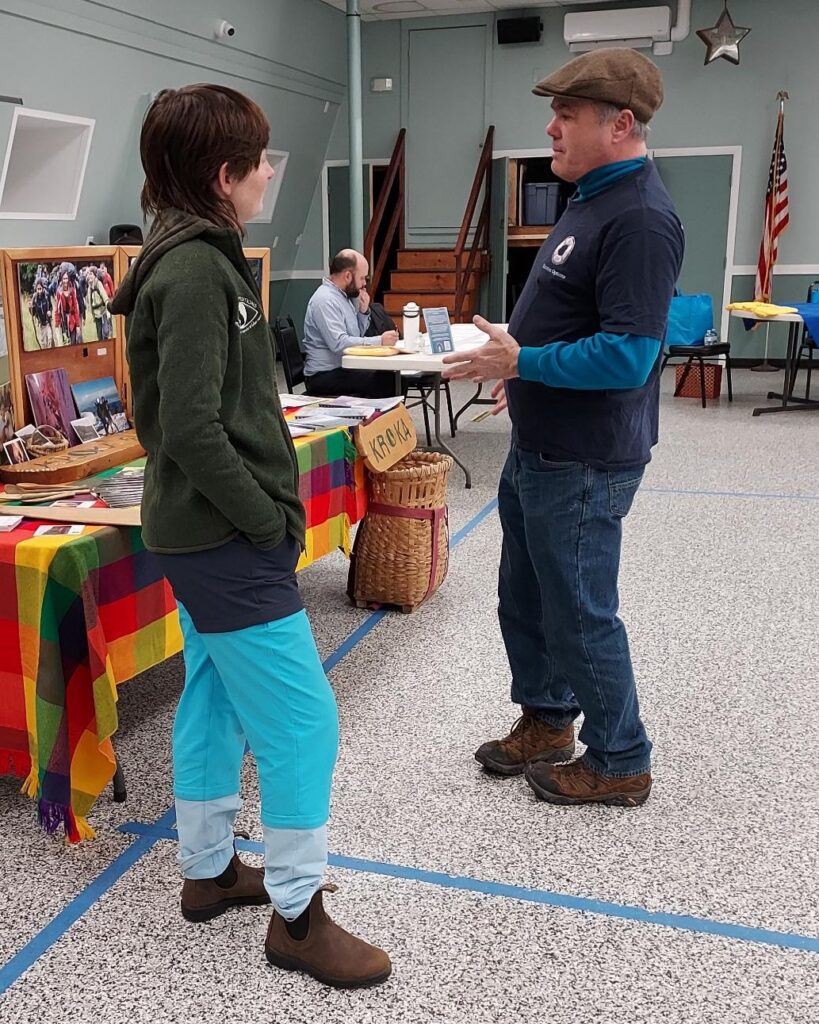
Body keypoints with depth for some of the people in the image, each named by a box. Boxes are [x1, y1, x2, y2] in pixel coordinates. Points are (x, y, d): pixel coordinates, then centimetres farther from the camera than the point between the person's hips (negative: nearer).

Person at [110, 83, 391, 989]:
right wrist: (271, 520, -15)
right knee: (300, 719, -1)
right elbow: (192, 428, -25)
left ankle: (208, 872, 34)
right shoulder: (196, 271, -19)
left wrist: (269, 506, 12)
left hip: (203, 533, 10)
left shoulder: (194, 257, 12)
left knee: (213, 700, 18)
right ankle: (296, 914, 14)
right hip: (226, 541, -10)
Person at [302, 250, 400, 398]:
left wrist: (363, 311, 6)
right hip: (324, 376, -9)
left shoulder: (342, 295, 15)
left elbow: (357, 335, 24)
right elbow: (339, 343, -27)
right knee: (386, 381, -26)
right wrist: (379, 341, -24)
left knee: (396, 378, -9)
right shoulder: (324, 300, -15)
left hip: (343, 369, 10)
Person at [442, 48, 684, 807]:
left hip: (583, 463, -10)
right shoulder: (592, 199, 11)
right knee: (525, 600, 21)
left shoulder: (639, 218, -22)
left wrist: (522, 361, -22)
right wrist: (522, 365, 14)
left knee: (579, 614, 4)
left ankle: (620, 763, 24)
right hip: (538, 448, 10)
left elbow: (626, 355, -28)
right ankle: (546, 721, 40)